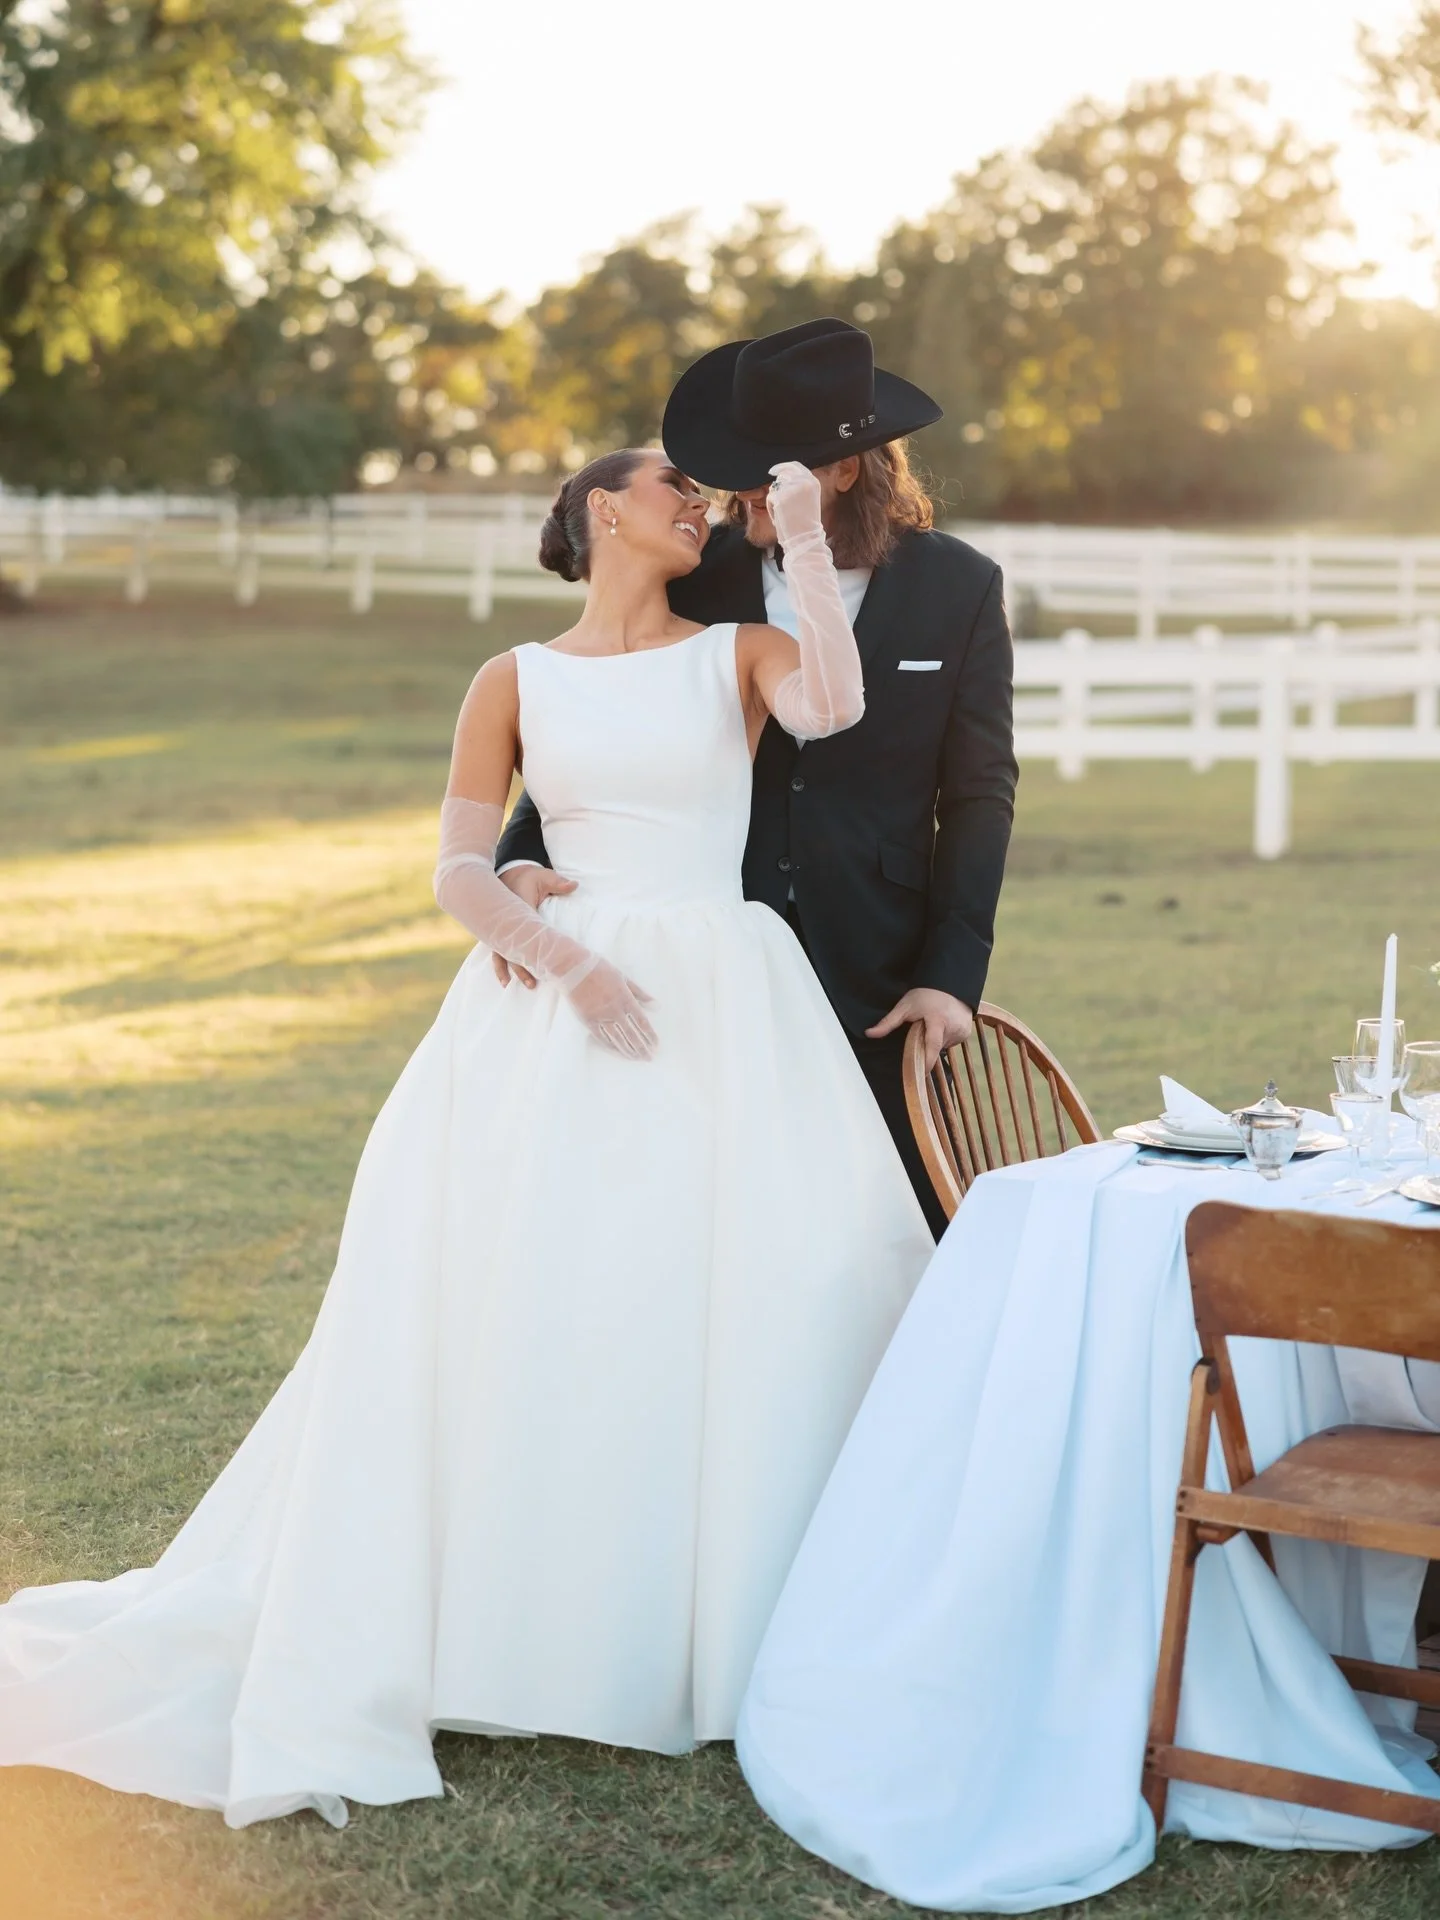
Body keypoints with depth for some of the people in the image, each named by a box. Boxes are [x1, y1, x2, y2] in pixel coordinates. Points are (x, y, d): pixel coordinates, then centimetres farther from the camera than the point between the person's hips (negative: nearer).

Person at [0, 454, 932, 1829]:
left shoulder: (737, 655, 11)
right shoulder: (517, 682, 10)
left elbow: (834, 704, -12)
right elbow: (459, 870, 4)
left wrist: (804, 540, -5)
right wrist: (566, 964, -11)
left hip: (724, 1009, 1)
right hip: (562, 1004, 0)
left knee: (749, 1289, -8)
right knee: (529, 1299, -7)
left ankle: (710, 1622, 4)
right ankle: (508, 1622, 3)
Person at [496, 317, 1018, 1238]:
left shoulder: (960, 589, 1)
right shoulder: (696, 579, 2)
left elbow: (979, 794, 2)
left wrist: (951, 976, -5)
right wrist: (524, 860, -15)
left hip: (880, 987, -1)